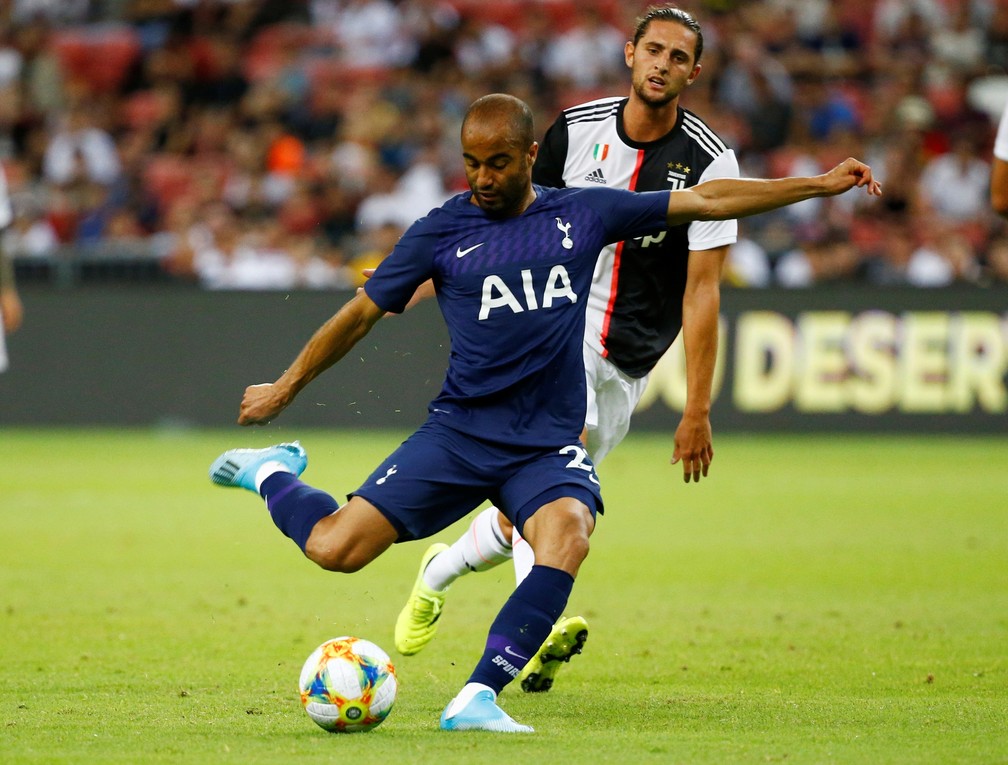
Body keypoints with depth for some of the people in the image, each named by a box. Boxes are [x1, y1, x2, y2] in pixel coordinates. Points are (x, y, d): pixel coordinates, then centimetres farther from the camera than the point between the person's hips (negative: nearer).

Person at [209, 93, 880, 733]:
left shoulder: (584, 213, 7)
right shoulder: (441, 232, 2)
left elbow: (706, 200, 13)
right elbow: (363, 314, 13)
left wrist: (820, 185, 13)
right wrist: (286, 388, 20)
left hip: (550, 445, 1)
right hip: (458, 434, -1)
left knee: (567, 538, -33)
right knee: (334, 549, -13)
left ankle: (476, 699, -32)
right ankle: (273, 473, 21)